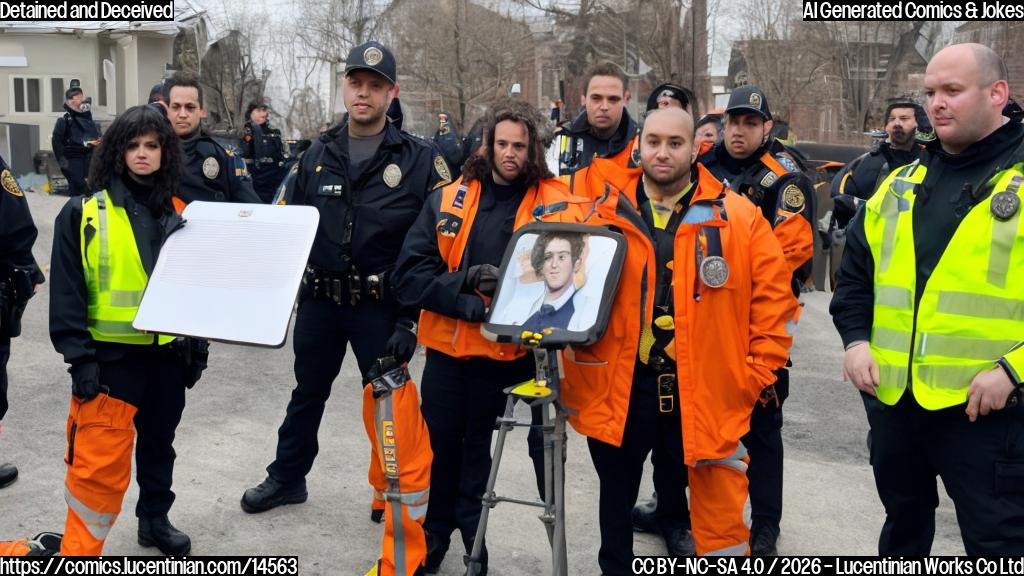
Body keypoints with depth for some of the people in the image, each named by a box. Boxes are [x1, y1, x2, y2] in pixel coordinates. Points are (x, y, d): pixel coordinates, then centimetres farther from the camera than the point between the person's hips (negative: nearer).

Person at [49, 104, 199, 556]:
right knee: (100, 461, -5)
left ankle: (155, 519, 37)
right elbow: (66, 291, -8)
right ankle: (79, 548, 10)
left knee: (159, 442, 19)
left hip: (166, 352, 4)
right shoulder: (84, 214, -6)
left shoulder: (178, 214, 7)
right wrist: (79, 356, -14)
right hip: (111, 355, -4)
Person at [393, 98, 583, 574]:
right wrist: (466, 295, -20)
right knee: (441, 451, 15)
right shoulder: (449, 200, 1)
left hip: (512, 351, -2)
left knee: (474, 456, 11)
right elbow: (411, 272, -5)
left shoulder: (556, 205, -4)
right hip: (448, 348, 2)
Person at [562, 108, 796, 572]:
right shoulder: (605, 212, 1)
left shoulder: (739, 217, -3)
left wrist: (756, 374, -4)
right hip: (617, 388, 2)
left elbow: (773, 297, -1)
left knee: (721, 521, 6)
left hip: (708, 392, -2)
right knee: (616, 501, 20)